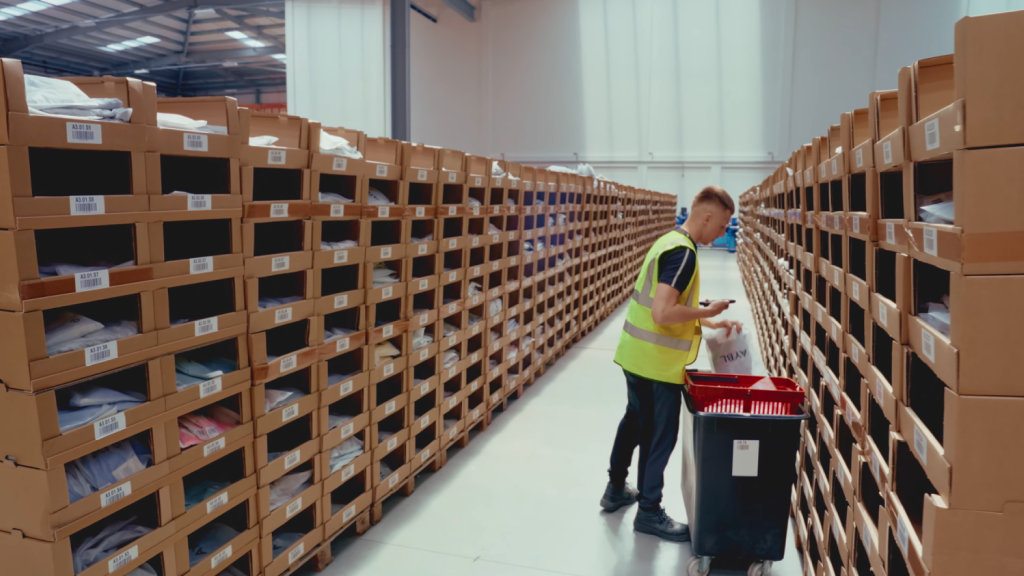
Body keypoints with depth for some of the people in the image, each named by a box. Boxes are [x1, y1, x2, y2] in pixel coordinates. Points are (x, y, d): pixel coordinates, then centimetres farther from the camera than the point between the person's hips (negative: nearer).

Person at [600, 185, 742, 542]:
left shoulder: (670, 241, 10)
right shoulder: (683, 253, -21)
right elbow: (663, 313, -29)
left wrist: (711, 323, 13)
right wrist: (707, 312, -15)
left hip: (636, 354, 10)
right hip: (657, 363, -9)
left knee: (635, 421, 23)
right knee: (660, 436, 6)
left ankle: (616, 490, 39)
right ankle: (649, 512, 21)